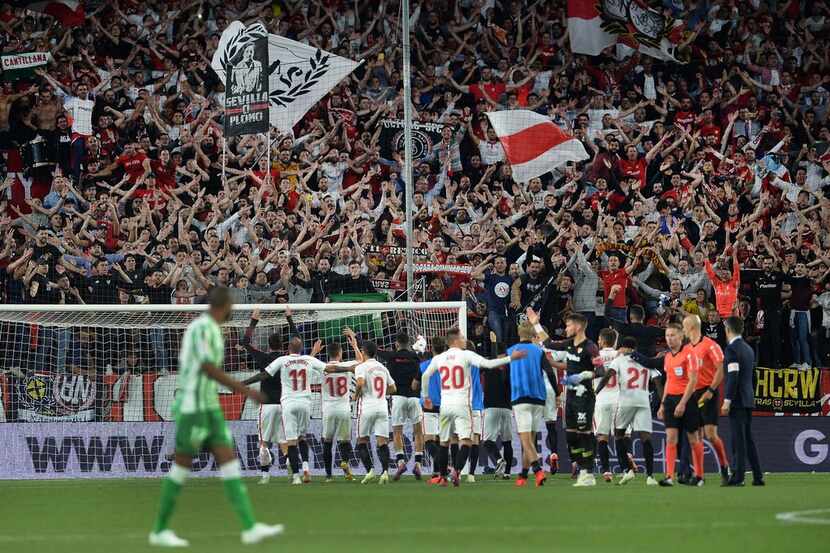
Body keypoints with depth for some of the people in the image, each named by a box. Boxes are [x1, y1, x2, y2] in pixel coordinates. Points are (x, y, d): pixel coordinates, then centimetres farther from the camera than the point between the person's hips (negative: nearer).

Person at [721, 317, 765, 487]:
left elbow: (733, 376, -19)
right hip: (749, 399, 9)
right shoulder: (748, 349, 16)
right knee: (748, 438, 12)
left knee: (738, 439, -8)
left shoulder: (732, 348, -12)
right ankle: (757, 476, 12)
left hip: (737, 400, -8)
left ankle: (738, 476, -9)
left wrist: (727, 401, -19)